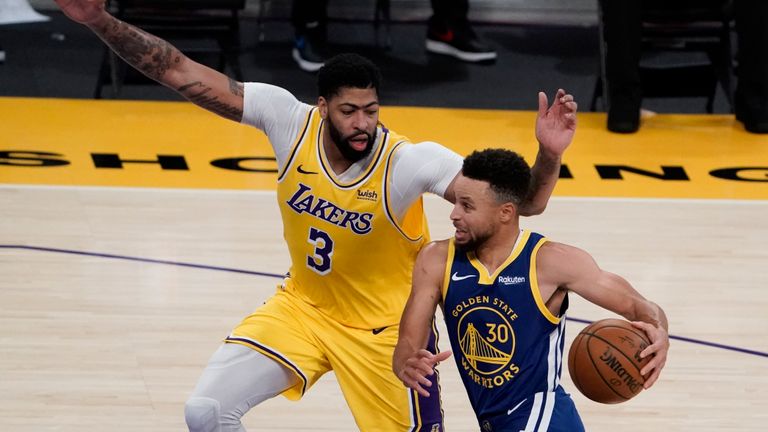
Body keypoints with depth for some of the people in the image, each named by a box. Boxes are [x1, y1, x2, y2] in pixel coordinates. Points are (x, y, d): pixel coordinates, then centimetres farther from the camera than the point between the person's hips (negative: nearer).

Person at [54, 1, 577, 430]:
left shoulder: (410, 161, -28)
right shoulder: (289, 119, -21)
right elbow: (181, 74, -19)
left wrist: (548, 156, -51)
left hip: (384, 329, -3)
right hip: (301, 308, 3)